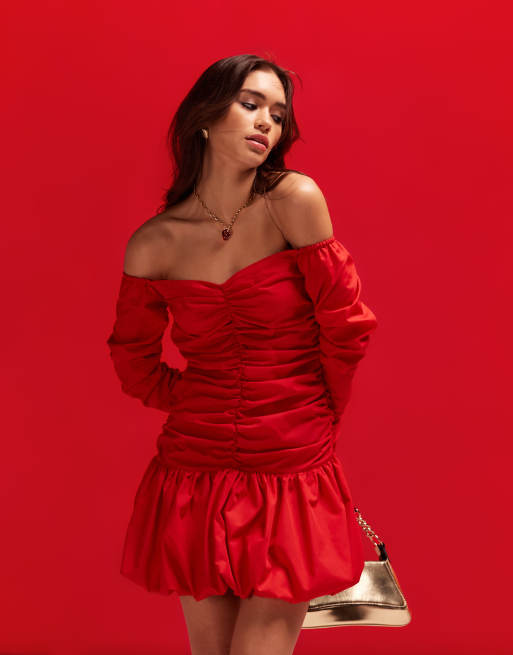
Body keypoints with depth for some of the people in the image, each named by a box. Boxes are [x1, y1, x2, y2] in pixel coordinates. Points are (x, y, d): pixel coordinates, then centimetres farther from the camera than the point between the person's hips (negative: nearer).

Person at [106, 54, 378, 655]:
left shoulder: (295, 201, -10)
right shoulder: (154, 243, -3)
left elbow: (346, 325, -4)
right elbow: (133, 359, 12)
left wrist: (317, 414, 8)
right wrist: (199, 406, 10)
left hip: (292, 476, -2)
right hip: (195, 472, 2)